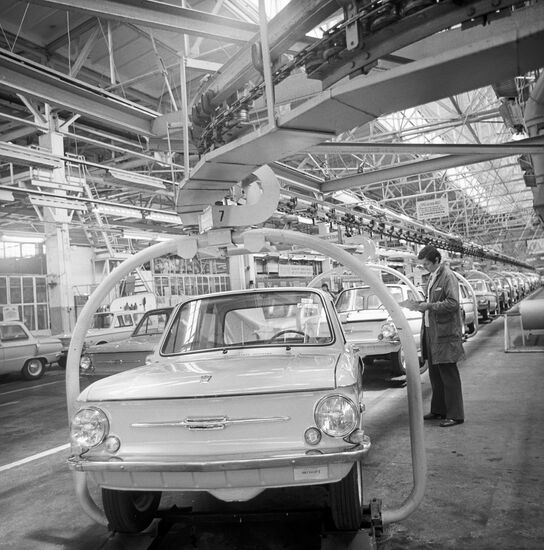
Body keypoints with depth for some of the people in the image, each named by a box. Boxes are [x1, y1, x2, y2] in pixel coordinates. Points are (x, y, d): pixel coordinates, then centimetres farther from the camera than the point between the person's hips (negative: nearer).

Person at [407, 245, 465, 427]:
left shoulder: (448, 276, -13)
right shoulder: (432, 277, 14)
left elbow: (453, 303, -20)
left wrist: (429, 306, -20)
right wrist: (422, 305, 5)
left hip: (445, 333, -9)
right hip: (431, 331, 9)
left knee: (448, 374, -2)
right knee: (435, 374, 16)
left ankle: (455, 415, 8)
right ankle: (438, 409, 28)